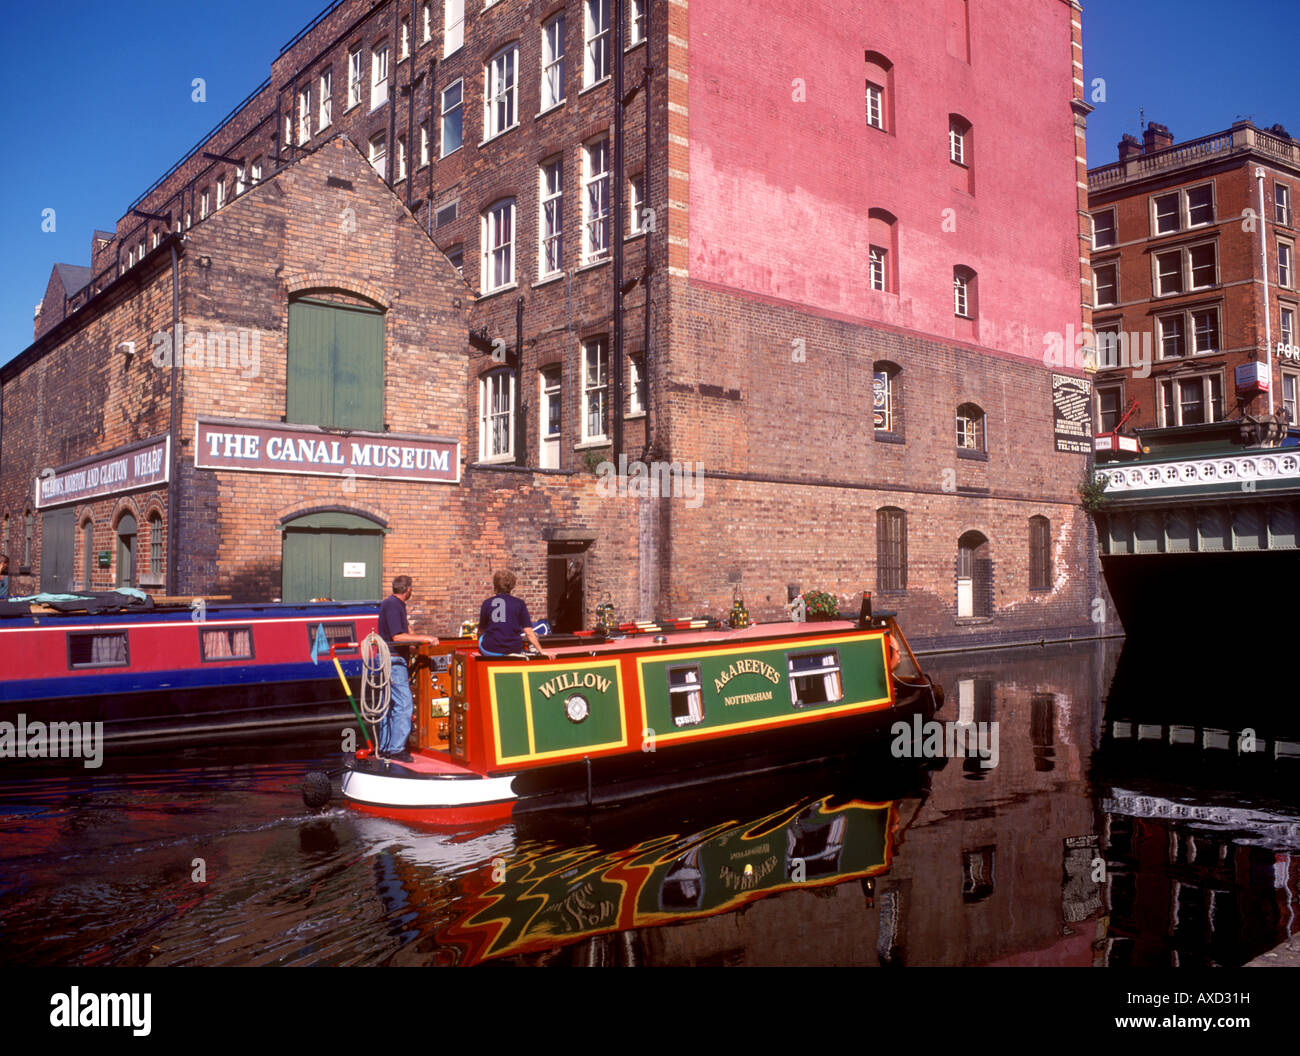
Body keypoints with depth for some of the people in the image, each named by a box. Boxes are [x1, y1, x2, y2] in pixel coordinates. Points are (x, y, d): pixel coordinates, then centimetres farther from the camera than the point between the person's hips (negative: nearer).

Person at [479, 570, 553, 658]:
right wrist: (542, 651, 4)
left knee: (481, 637, 28)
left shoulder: (487, 603, 1)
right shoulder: (519, 603, 1)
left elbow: (481, 630, 11)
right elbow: (528, 632, -2)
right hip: (514, 650, 1)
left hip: (491, 651, 0)